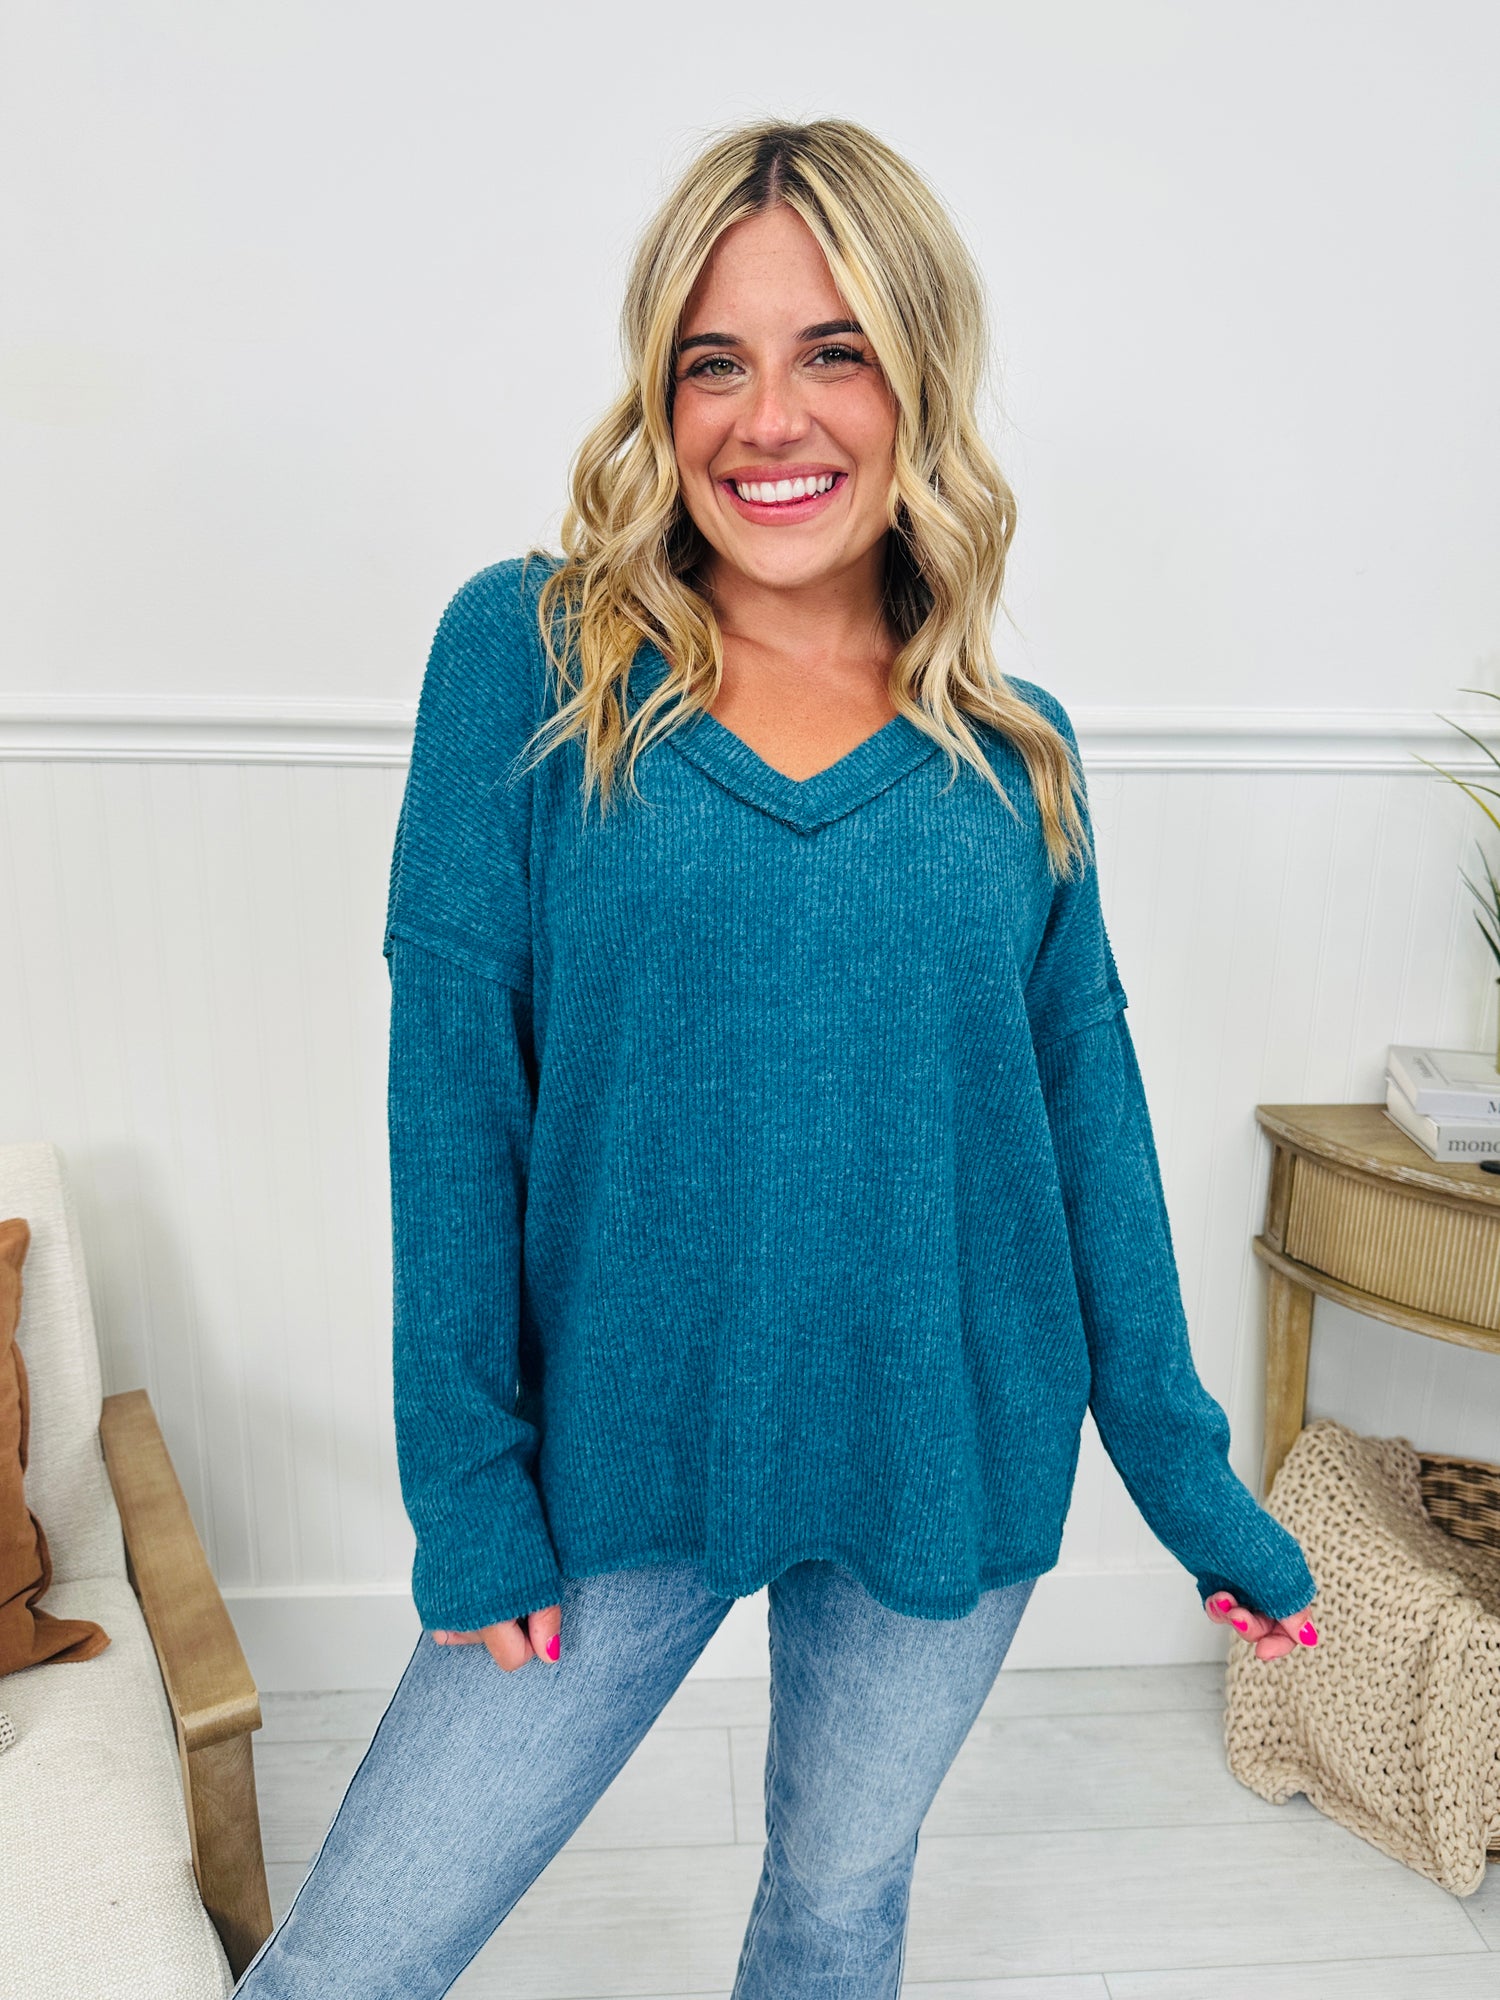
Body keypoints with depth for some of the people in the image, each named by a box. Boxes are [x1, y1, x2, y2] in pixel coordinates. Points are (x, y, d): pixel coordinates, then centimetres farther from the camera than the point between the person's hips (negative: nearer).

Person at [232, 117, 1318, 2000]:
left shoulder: (1016, 749, 0)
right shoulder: (525, 655, -7)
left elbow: (1089, 1106, 3)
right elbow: (453, 1060, -9)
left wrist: (1188, 1477, 6)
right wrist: (466, 1474, -10)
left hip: (951, 1463, 3)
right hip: (622, 1457, -1)